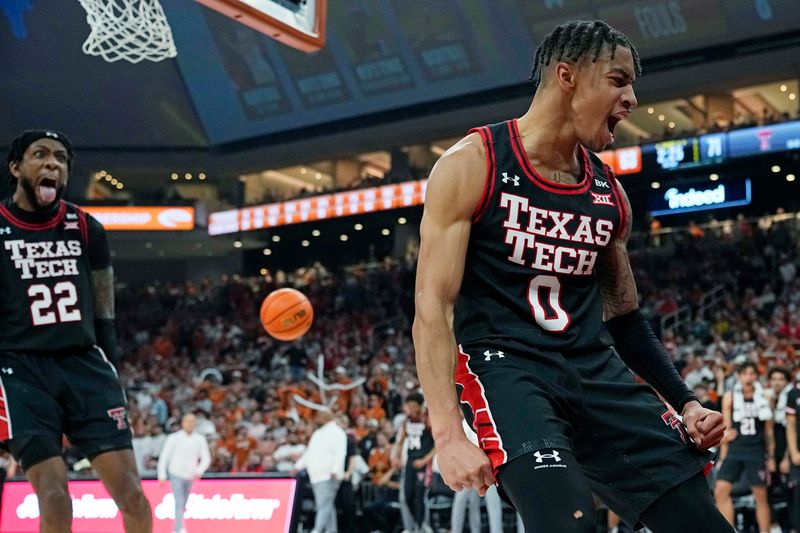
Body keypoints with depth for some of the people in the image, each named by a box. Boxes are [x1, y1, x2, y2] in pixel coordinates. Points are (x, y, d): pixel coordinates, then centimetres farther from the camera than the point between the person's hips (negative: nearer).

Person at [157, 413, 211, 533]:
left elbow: (206, 458, 4)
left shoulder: (200, 440, 3)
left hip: (190, 477, 4)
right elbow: (164, 457, -2)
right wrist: (162, 476, -5)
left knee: (183, 505, 12)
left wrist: (199, 471, -14)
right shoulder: (173, 438, -4)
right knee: (179, 503, -16)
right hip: (176, 475, -4)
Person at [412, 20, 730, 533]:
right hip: (502, 365, -6)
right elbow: (434, 306, -11)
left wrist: (686, 402, 8)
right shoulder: (473, 164, -6)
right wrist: (448, 432, -21)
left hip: (596, 369, 6)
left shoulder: (609, 192, 12)